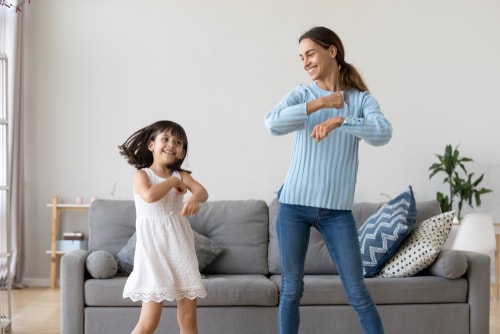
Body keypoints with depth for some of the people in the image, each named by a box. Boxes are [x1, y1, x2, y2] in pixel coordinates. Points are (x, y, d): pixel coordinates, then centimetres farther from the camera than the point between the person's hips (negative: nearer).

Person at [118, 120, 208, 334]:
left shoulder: (181, 175, 10)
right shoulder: (142, 175, -1)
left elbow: (203, 191, -11)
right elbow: (150, 196, -23)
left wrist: (194, 198, -33)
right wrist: (173, 182, -9)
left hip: (179, 246, 4)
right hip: (154, 246, -4)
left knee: (188, 316, 4)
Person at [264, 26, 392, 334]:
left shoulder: (361, 99, 2)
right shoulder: (301, 95, 3)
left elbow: (383, 133, -17)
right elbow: (273, 124, -16)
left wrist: (339, 121, -30)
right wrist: (320, 103, -16)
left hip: (337, 210, -1)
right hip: (295, 205, 1)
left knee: (358, 292, 2)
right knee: (291, 290, 7)